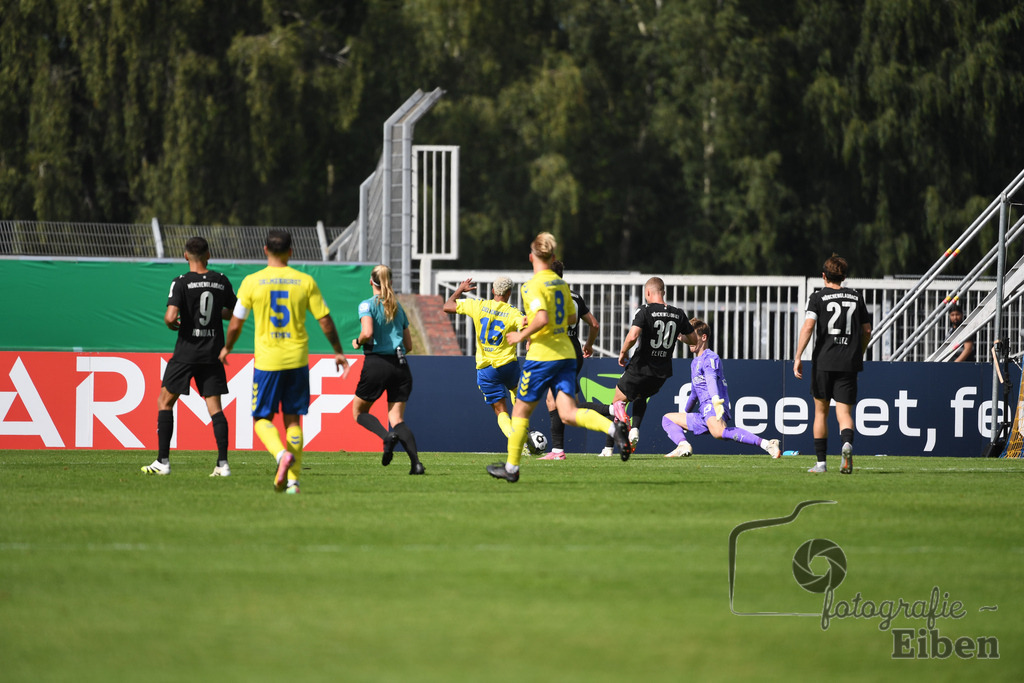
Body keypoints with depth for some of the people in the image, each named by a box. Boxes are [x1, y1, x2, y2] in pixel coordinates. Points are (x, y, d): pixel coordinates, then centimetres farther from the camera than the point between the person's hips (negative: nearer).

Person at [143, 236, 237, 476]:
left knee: (165, 401, 9)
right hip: (213, 353, 4)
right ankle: (223, 463, -4)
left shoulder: (182, 283, -10)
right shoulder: (221, 281, 3)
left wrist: (172, 324, 2)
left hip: (186, 352, -4)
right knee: (214, 406, 6)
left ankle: (163, 461, 5)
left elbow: (170, 317, -20)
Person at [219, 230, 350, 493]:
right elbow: (325, 321, 3)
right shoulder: (305, 281, 0)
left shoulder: (252, 282, -4)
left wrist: (227, 348, 22)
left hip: (267, 360, -2)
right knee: (292, 420, 10)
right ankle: (293, 479, 4)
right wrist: (338, 351, 17)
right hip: (298, 360, 2)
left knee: (262, 419, 8)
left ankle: (282, 454, -21)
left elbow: (235, 324, 3)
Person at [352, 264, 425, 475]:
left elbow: (367, 333, -20)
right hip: (400, 365, 5)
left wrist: (357, 342, 1)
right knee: (397, 420, 4)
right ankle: (416, 461, -18)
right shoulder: (398, 308, 14)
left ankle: (387, 436, -16)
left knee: (359, 411, 14)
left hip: (376, 364, -5)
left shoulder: (367, 305, -3)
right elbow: (408, 345, 16)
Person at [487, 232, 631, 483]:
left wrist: (521, 335, -10)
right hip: (566, 354, 6)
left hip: (542, 356, -6)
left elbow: (542, 319, -26)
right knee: (568, 413, -5)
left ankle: (511, 467, 19)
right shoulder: (561, 283, 12)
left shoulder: (532, 286, -12)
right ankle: (613, 427, -29)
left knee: (520, 411, 10)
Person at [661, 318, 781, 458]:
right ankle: (683, 446, -16)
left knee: (718, 432, -42)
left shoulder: (710, 358, -3)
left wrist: (715, 399, -44)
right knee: (667, 419, 13)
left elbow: (711, 378, -25)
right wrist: (685, 412, 56)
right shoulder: (695, 362, 27)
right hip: (703, 415, 10)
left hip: (713, 408, -10)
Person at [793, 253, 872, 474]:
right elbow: (867, 331, 14)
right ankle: (847, 443, -34)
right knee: (844, 412, -1)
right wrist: (858, 355, 29)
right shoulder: (856, 297, 11)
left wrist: (798, 357, -12)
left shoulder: (818, 297, 1)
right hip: (849, 363, 2)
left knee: (821, 411, 13)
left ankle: (820, 462, 15)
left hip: (823, 361, -2)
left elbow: (808, 326, -12)